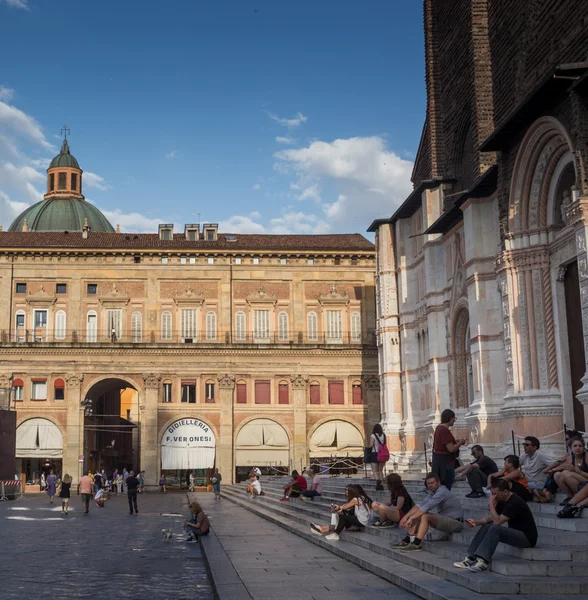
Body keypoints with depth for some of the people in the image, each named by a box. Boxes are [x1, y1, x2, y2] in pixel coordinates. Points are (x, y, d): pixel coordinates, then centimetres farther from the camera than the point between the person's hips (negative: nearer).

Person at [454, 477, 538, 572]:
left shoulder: (515, 502, -23)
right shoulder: (502, 501, 6)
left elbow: (497, 521, -25)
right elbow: (491, 518, 11)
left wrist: (491, 504, -19)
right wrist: (477, 522, -5)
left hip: (527, 537, -10)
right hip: (516, 533, 10)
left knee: (494, 528, -26)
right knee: (486, 527, 0)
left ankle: (484, 561, -26)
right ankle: (470, 558, -5)